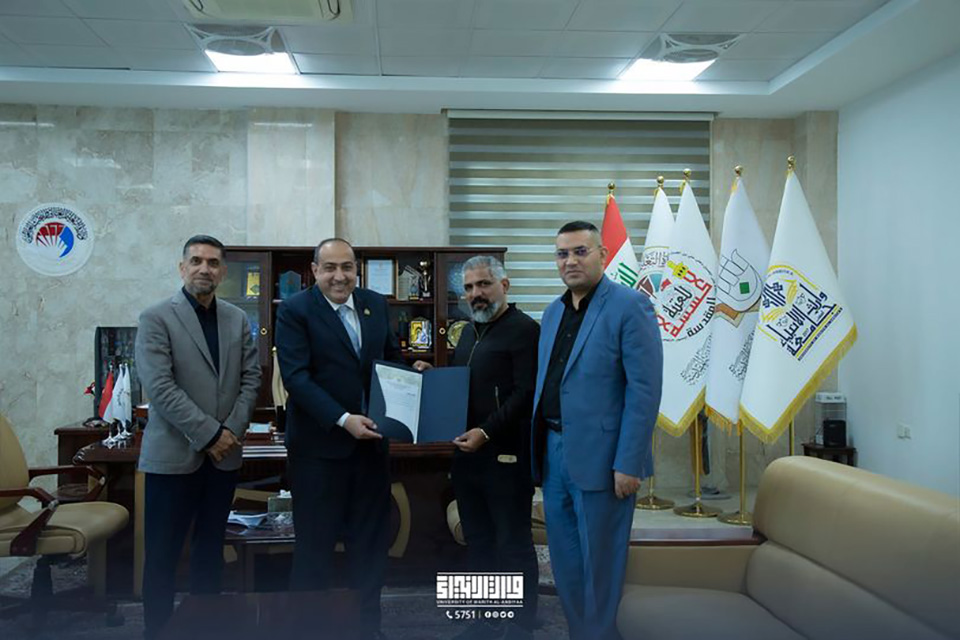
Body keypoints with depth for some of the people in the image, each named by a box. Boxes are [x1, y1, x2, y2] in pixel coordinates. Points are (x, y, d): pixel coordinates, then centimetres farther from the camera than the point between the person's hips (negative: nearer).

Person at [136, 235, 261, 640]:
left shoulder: (238, 320, 9)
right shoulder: (156, 319, -6)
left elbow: (251, 378, 7)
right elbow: (159, 387, -14)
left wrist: (232, 431, -7)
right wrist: (209, 434, -15)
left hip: (223, 454, 5)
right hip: (174, 454, -4)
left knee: (210, 548, 13)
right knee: (162, 554, 3)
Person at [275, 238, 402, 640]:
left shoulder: (376, 304, 8)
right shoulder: (295, 311, -9)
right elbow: (296, 377, -17)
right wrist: (343, 419, -24)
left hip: (371, 440, 5)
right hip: (320, 445, -5)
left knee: (370, 541, 14)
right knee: (315, 543, 7)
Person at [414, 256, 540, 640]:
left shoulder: (524, 329, -9)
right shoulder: (469, 332, 17)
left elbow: (526, 393, -18)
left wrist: (486, 432, -23)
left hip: (506, 455, -8)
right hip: (467, 453, 8)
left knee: (513, 543, 1)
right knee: (478, 540, 14)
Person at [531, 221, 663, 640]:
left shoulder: (629, 306, -9)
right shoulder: (552, 312, 13)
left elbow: (644, 390, -14)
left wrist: (628, 463, -18)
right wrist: (538, 451, 11)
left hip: (600, 458, -7)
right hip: (553, 452, 7)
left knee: (599, 564, 6)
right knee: (565, 561, 16)